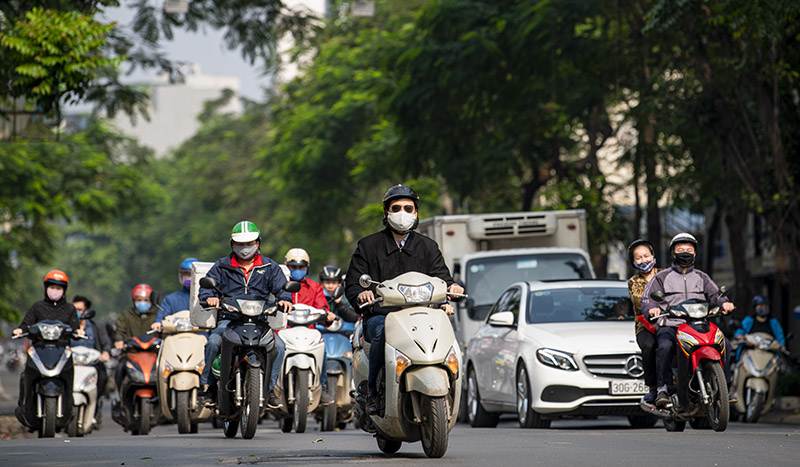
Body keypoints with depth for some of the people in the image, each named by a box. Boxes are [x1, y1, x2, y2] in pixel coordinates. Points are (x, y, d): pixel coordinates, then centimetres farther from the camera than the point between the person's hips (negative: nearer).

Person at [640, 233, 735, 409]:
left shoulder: (701, 277, 25)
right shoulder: (662, 277, 16)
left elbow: (714, 294, 14)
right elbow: (647, 297, 5)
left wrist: (724, 302, -11)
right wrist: (652, 308, -19)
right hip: (669, 326, -3)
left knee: (723, 346, -22)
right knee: (665, 347, -37)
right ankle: (662, 388, -28)